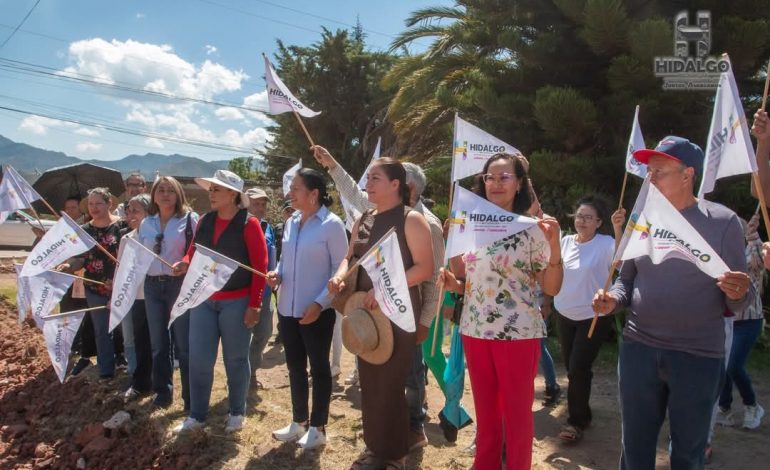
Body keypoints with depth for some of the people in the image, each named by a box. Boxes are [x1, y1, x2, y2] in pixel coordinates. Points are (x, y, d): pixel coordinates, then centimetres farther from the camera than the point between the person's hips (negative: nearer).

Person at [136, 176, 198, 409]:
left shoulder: (189, 219, -4)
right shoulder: (146, 223, 12)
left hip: (180, 285, -5)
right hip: (152, 286, 5)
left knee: (184, 344, 0)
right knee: (158, 343, 13)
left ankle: (191, 397, 11)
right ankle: (162, 392, 27)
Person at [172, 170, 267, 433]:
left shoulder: (249, 224, -9)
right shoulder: (204, 221, 7)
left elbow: (260, 266, -11)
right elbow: (194, 252, 17)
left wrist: (254, 305, -14)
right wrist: (184, 263, -8)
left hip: (236, 302, -4)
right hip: (203, 300, 5)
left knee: (235, 359, 10)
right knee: (199, 359, 8)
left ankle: (237, 413, 27)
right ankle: (196, 415, 25)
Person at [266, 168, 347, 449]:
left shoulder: (331, 224, -12)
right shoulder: (291, 223, 9)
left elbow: (340, 268, -12)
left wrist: (320, 302, -19)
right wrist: (276, 274, -4)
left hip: (316, 312, -7)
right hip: (287, 309, 7)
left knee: (318, 368, 8)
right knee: (295, 367, 17)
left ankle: (318, 428, 23)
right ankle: (298, 422, 33)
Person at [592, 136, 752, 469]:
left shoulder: (722, 221, -5)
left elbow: (736, 303, -1)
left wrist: (739, 294, -24)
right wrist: (612, 299, -9)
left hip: (698, 355, -2)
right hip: (638, 348, 3)